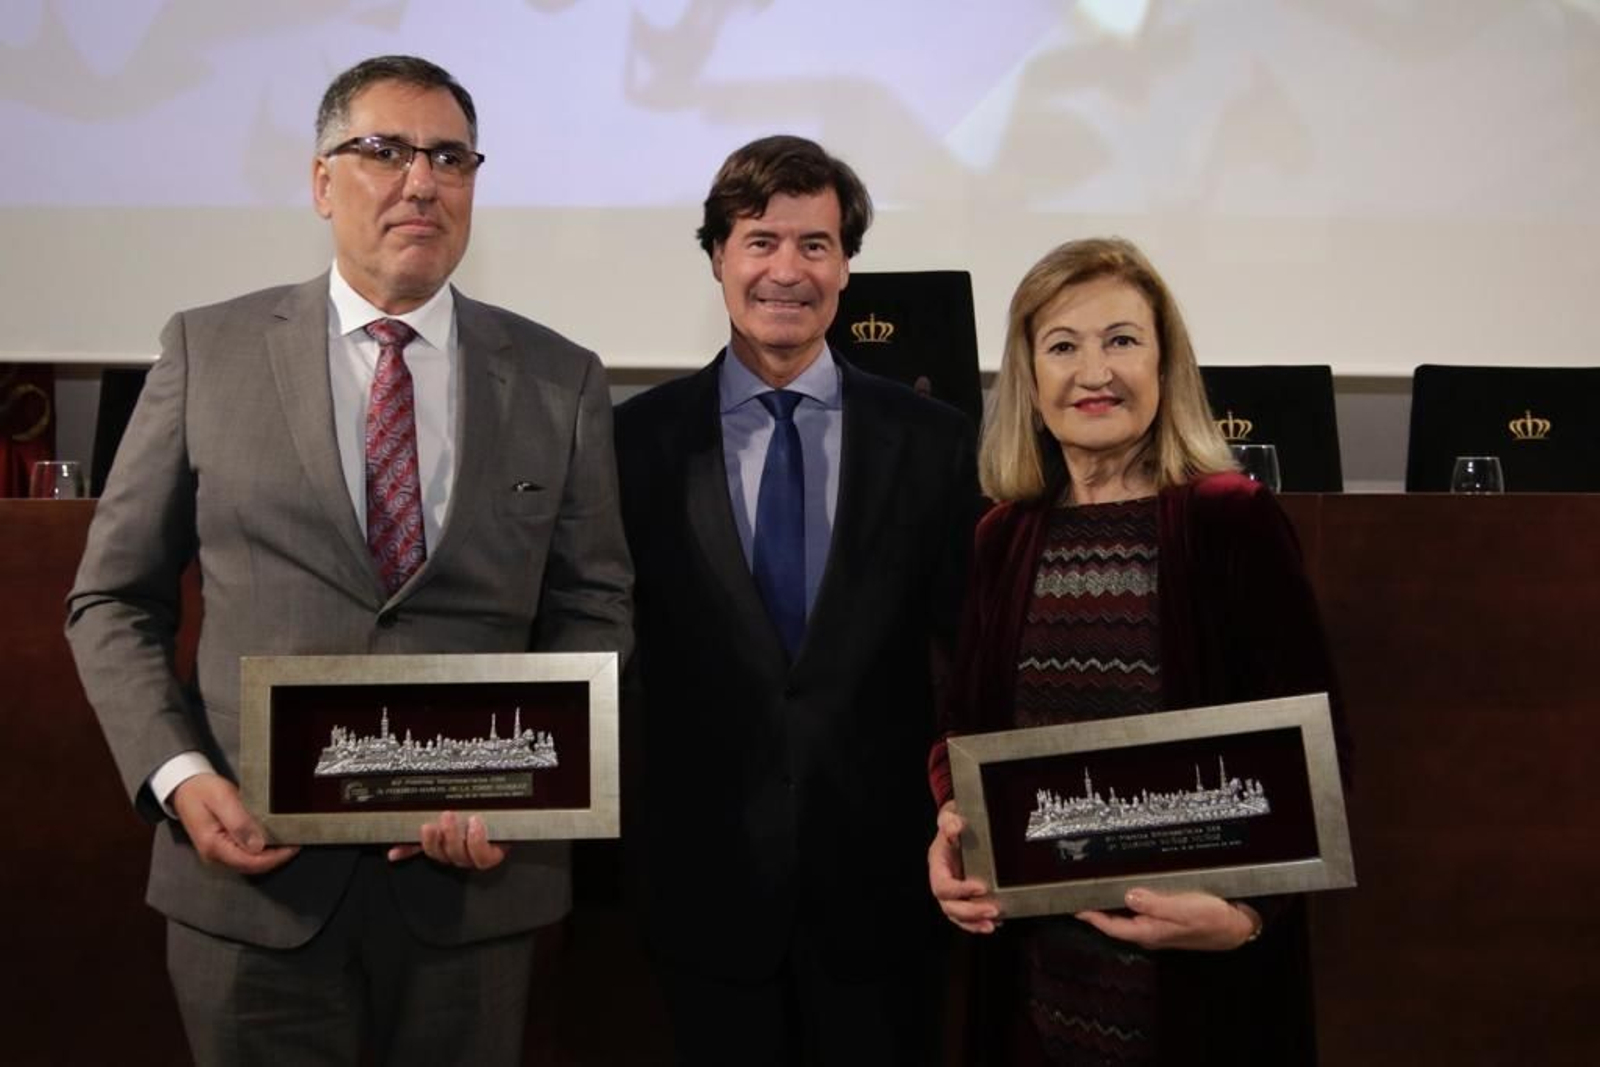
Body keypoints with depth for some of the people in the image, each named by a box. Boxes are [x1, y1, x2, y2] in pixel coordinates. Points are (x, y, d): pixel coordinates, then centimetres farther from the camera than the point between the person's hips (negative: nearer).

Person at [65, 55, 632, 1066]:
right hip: (252, 870, 0)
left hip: (475, 875, 1)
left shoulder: (560, 379, 2)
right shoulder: (209, 351, 1)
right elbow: (114, 600, 5)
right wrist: (176, 775, -8)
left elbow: (594, 614, 4)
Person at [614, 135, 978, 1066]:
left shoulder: (934, 441, -2)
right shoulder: (641, 438, -2)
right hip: (707, 877, 0)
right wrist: (619, 848, -2)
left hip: (881, 876, 0)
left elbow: (971, 651, 2)